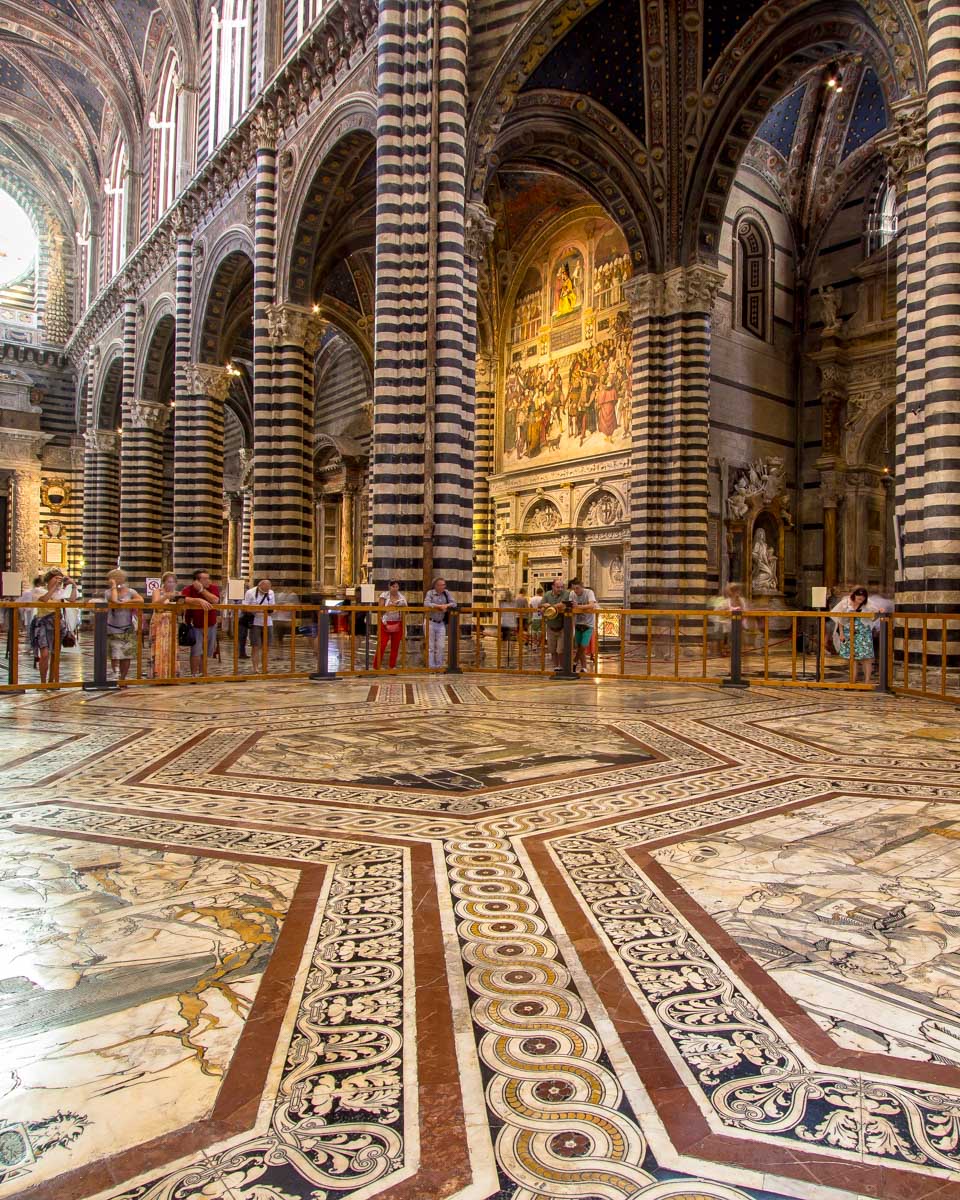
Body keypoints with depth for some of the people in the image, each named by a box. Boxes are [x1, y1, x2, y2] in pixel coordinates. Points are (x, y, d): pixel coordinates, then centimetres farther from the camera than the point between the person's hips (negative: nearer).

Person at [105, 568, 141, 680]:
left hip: (128, 630, 2)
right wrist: (114, 586, -11)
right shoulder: (108, 592, 1)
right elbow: (114, 600, -21)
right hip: (113, 630, -1)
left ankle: (122, 679, 11)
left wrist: (126, 601, -17)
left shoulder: (130, 591, 6)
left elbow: (140, 600, -12)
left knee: (126, 656, 2)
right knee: (115, 655, -10)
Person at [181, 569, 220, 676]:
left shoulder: (213, 588, -6)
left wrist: (202, 590, -24)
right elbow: (182, 599, -32)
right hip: (195, 626, -3)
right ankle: (194, 675, 3)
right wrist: (199, 600, -38)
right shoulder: (189, 589, -12)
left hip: (210, 625, 3)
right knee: (196, 651, -11)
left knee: (207, 653, 11)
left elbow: (215, 600, -24)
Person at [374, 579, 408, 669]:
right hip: (386, 624, -3)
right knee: (381, 645, -8)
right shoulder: (384, 595, 1)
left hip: (398, 624, 3)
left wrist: (402, 607, -11)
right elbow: (380, 608, -6)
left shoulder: (402, 596, 9)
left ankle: (393, 666, 16)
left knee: (395, 646, 5)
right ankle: (376, 667, -2)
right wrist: (390, 606, -16)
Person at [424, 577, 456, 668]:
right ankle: (431, 667, 7)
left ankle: (439, 666, 12)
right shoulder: (430, 593, -6)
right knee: (431, 646, 1)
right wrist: (439, 606, -25)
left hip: (441, 623, 3)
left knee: (441, 646, 2)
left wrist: (447, 605, -19)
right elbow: (426, 604, -21)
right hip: (431, 622, -3)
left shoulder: (446, 593, 5)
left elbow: (454, 603, 1)